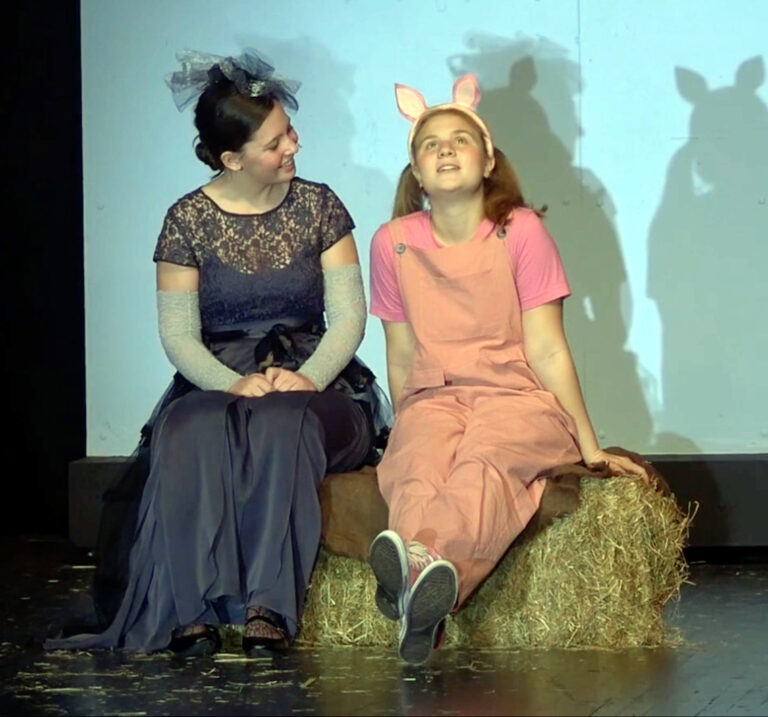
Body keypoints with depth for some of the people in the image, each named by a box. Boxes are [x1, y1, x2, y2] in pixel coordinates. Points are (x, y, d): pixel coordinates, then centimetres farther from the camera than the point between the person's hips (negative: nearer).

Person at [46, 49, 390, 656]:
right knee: (191, 432, -37)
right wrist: (234, 384, -19)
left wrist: (308, 379, -17)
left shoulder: (318, 206, 7)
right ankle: (193, 607, -40)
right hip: (217, 382, 0)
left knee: (278, 425, -38)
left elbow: (349, 315, 2)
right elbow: (178, 334, 0)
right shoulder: (189, 219, 4)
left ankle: (270, 606, -41)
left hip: (310, 384, 0)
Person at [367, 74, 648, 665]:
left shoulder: (521, 232, 0)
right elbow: (402, 359, 13)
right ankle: (427, 590, -63)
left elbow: (546, 351, 0)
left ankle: (422, 561, -68)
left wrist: (590, 447, 0)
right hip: (434, 399, 2)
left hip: (517, 398, -2)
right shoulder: (394, 243, 6)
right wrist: (406, 431, 11)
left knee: (484, 461, -38)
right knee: (417, 472, -35)